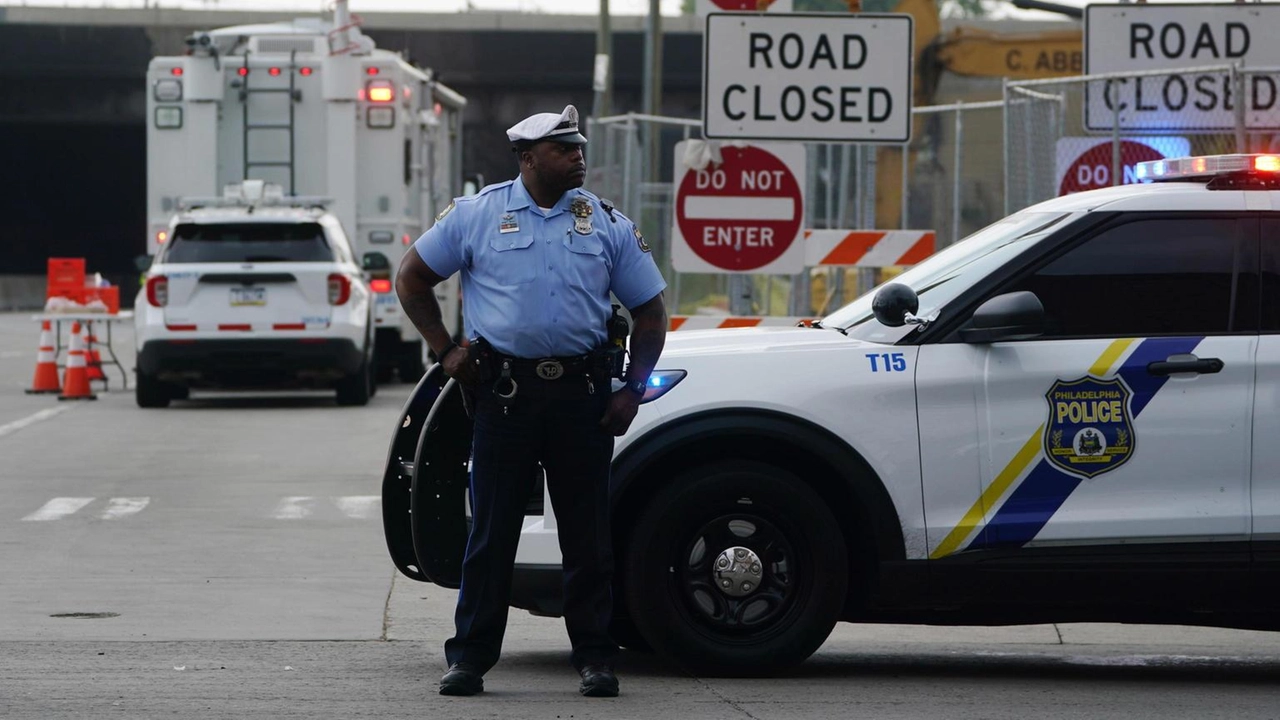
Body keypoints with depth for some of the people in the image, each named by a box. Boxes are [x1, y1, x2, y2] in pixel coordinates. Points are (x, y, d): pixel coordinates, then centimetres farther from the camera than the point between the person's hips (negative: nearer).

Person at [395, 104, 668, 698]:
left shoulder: (607, 225, 8)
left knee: (588, 534, 2)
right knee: (491, 532, 1)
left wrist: (633, 389, 4)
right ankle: (469, 657, 7)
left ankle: (594, 659, 9)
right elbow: (411, 278, 13)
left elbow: (649, 312, 13)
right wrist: (445, 350, 5)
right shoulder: (477, 215, 4)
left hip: (583, 393, 1)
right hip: (505, 391, -1)